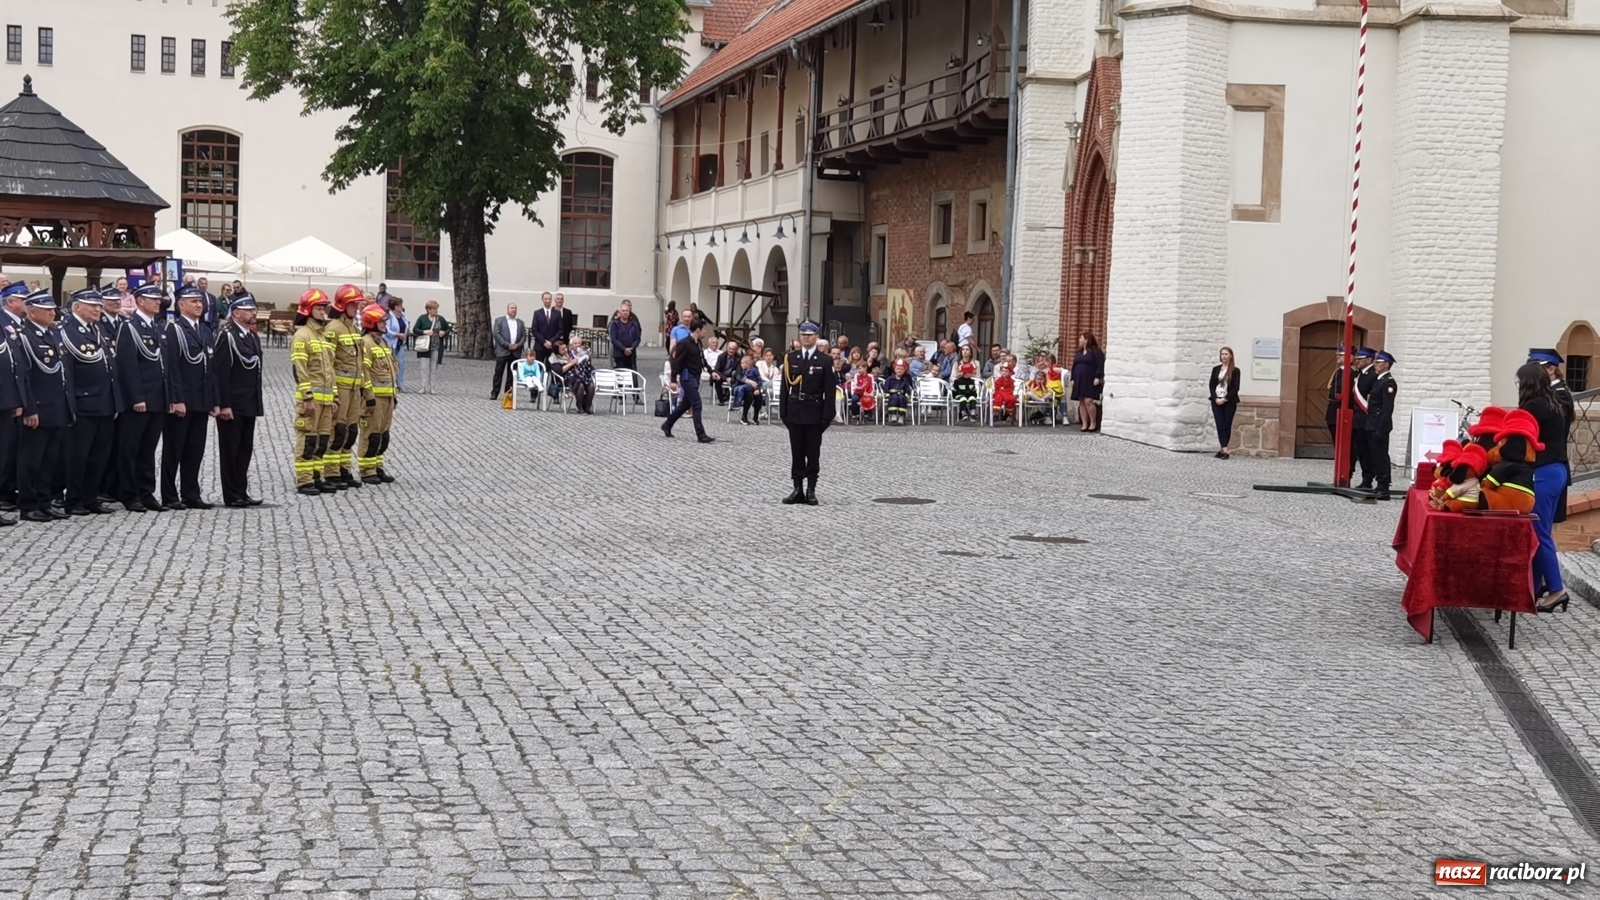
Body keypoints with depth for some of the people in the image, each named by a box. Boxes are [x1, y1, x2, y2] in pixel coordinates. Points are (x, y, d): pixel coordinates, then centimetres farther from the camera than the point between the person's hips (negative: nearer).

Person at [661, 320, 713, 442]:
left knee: (686, 404, 17)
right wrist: (673, 380, -19)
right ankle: (701, 435, -10)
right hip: (687, 377, -9)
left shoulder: (697, 343, 11)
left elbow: (701, 359, 22)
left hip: (695, 377, 10)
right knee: (696, 405, -11)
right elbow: (677, 362, -17)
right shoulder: (684, 344, -16)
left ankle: (667, 425, 30)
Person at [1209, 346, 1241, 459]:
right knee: (1220, 425, -6)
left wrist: (1225, 399, -14)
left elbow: (1236, 387, -6)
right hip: (1216, 401, 2)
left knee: (1227, 425, 0)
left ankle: (1222, 449, 4)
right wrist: (1216, 398, -9)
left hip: (1229, 402, -2)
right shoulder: (1216, 369, 8)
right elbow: (1212, 385, 6)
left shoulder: (1235, 370, -1)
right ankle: (1224, 450, -8)